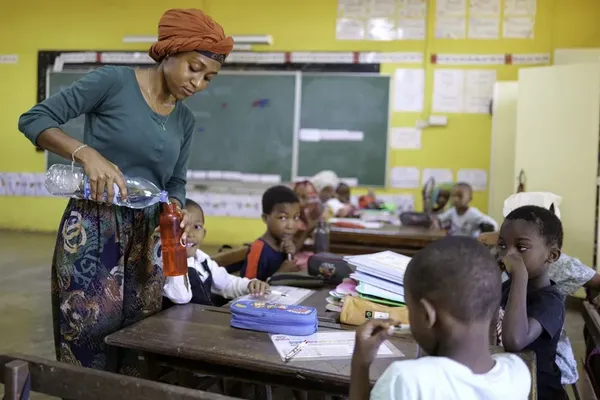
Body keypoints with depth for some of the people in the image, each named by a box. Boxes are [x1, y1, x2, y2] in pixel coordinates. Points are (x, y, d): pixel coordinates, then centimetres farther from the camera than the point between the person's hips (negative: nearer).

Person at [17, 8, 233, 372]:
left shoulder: (185, 120, 10)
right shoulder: (114, 81, -7)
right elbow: (34, 120, -8)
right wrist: (87, 153, -24)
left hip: (145, 238, 6)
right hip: (92, 231, -5)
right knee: (89, 351, -2)